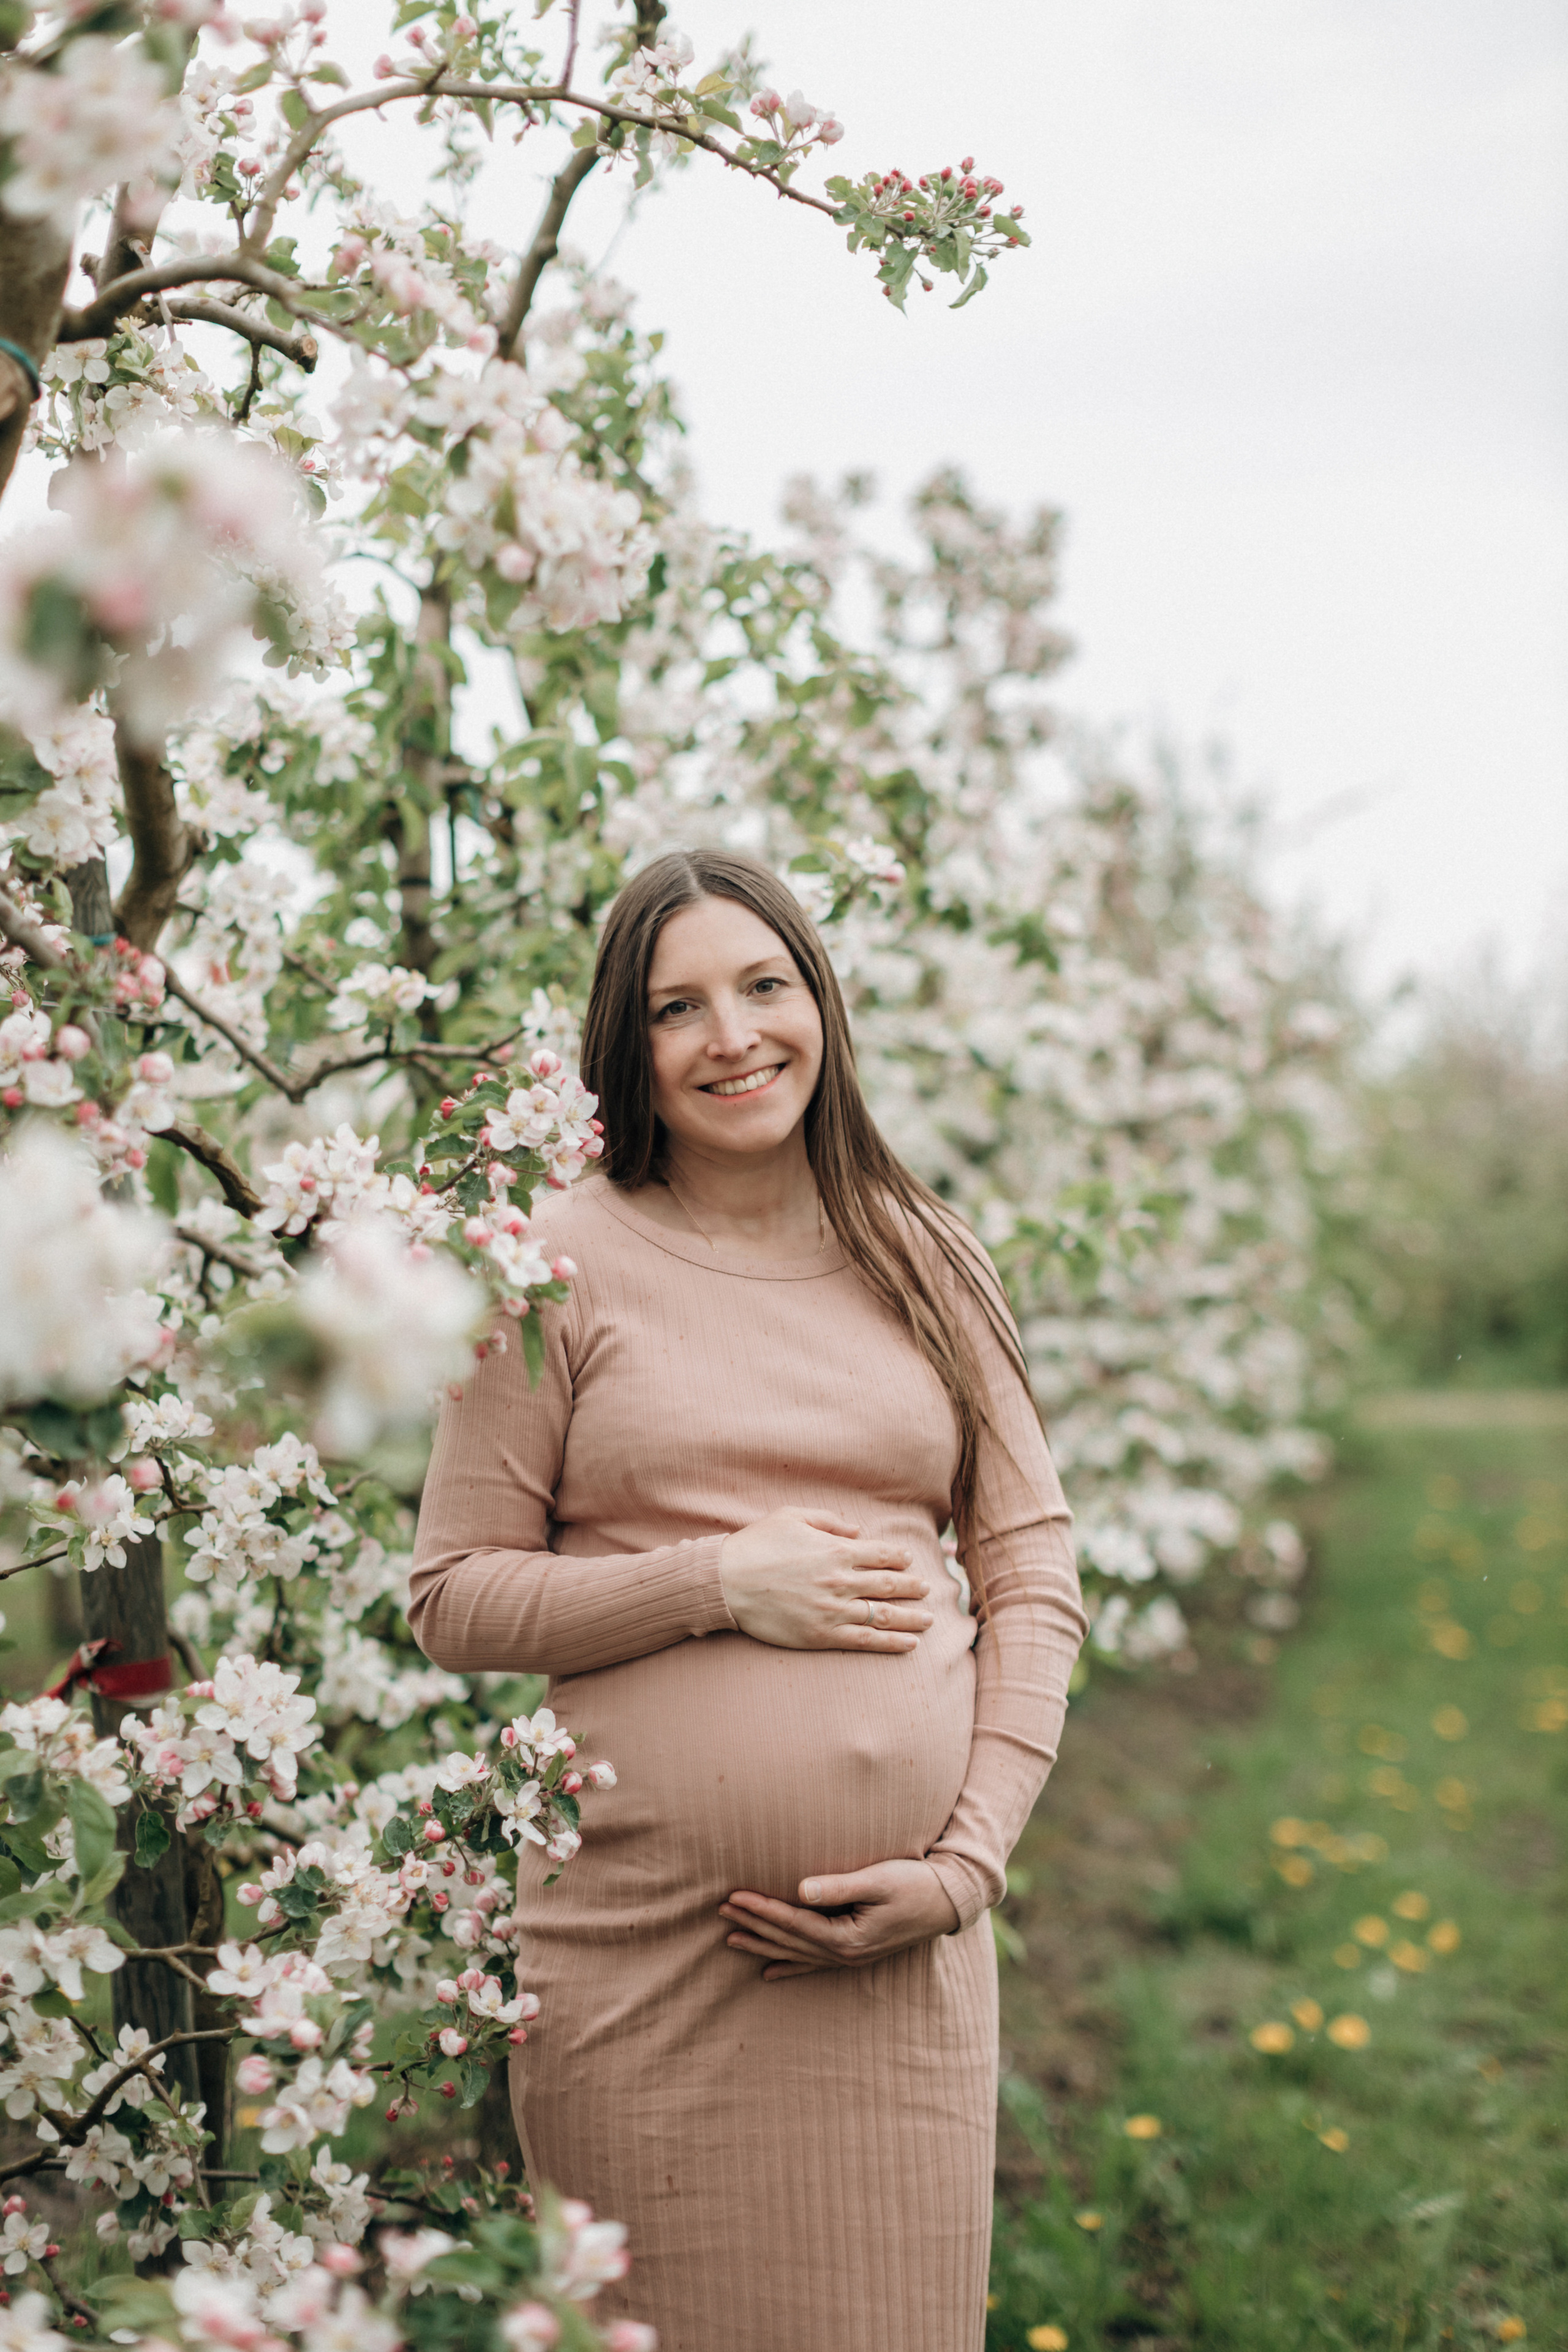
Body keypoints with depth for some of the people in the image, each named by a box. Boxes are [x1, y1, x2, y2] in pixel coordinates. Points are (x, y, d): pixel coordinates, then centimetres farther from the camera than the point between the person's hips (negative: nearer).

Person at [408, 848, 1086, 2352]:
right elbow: (451, 1604, -1)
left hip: (899, 1956, 3)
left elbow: (1034, 1572, 8)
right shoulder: (562, 1262, -1)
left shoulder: (926, 1264, 9)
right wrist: (723, 1580, -13)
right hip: (639, 1944, -2)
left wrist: (966, 1861, -3)